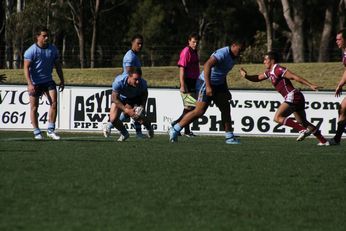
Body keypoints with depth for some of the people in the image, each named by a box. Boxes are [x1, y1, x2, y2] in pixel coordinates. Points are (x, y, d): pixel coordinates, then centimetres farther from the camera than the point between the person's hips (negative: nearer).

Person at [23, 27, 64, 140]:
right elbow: (26, 68, -13)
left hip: (48, 81, 3)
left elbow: (57, 65, 14)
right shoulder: (31, 51, -11)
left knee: (54, 103, -12)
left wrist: (62, 80, 11)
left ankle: (51, 130, -6)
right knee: (34, 107, 0)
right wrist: (30, 84, -22)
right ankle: (37, 133, 10)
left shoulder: (53, 49, 3)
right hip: (35, 83, -3)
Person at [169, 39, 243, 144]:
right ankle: (175, 130, -2)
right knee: (199, 111, -12)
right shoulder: (222, 54, -21)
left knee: (226, 109, 1)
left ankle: (229, 137, 6)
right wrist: (208, 87, -38)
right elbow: (207, 66, -33)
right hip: (206, 84, -9)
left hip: (218, 84, 9)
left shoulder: (233, 58, 11)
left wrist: (226, 91, 23)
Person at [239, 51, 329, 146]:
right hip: (298, 98, 10)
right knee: (303, 122, 16)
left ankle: (303, 130, -22)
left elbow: (295, 77, -18)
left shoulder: (278, 70, -12)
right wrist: (246, 76, 8)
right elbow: (257, 78, 27)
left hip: (292, 96, -10)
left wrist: (311, 85, -23)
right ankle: (323, 141, 18)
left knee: (277, 118, -14)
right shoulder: (269, 72, 16)